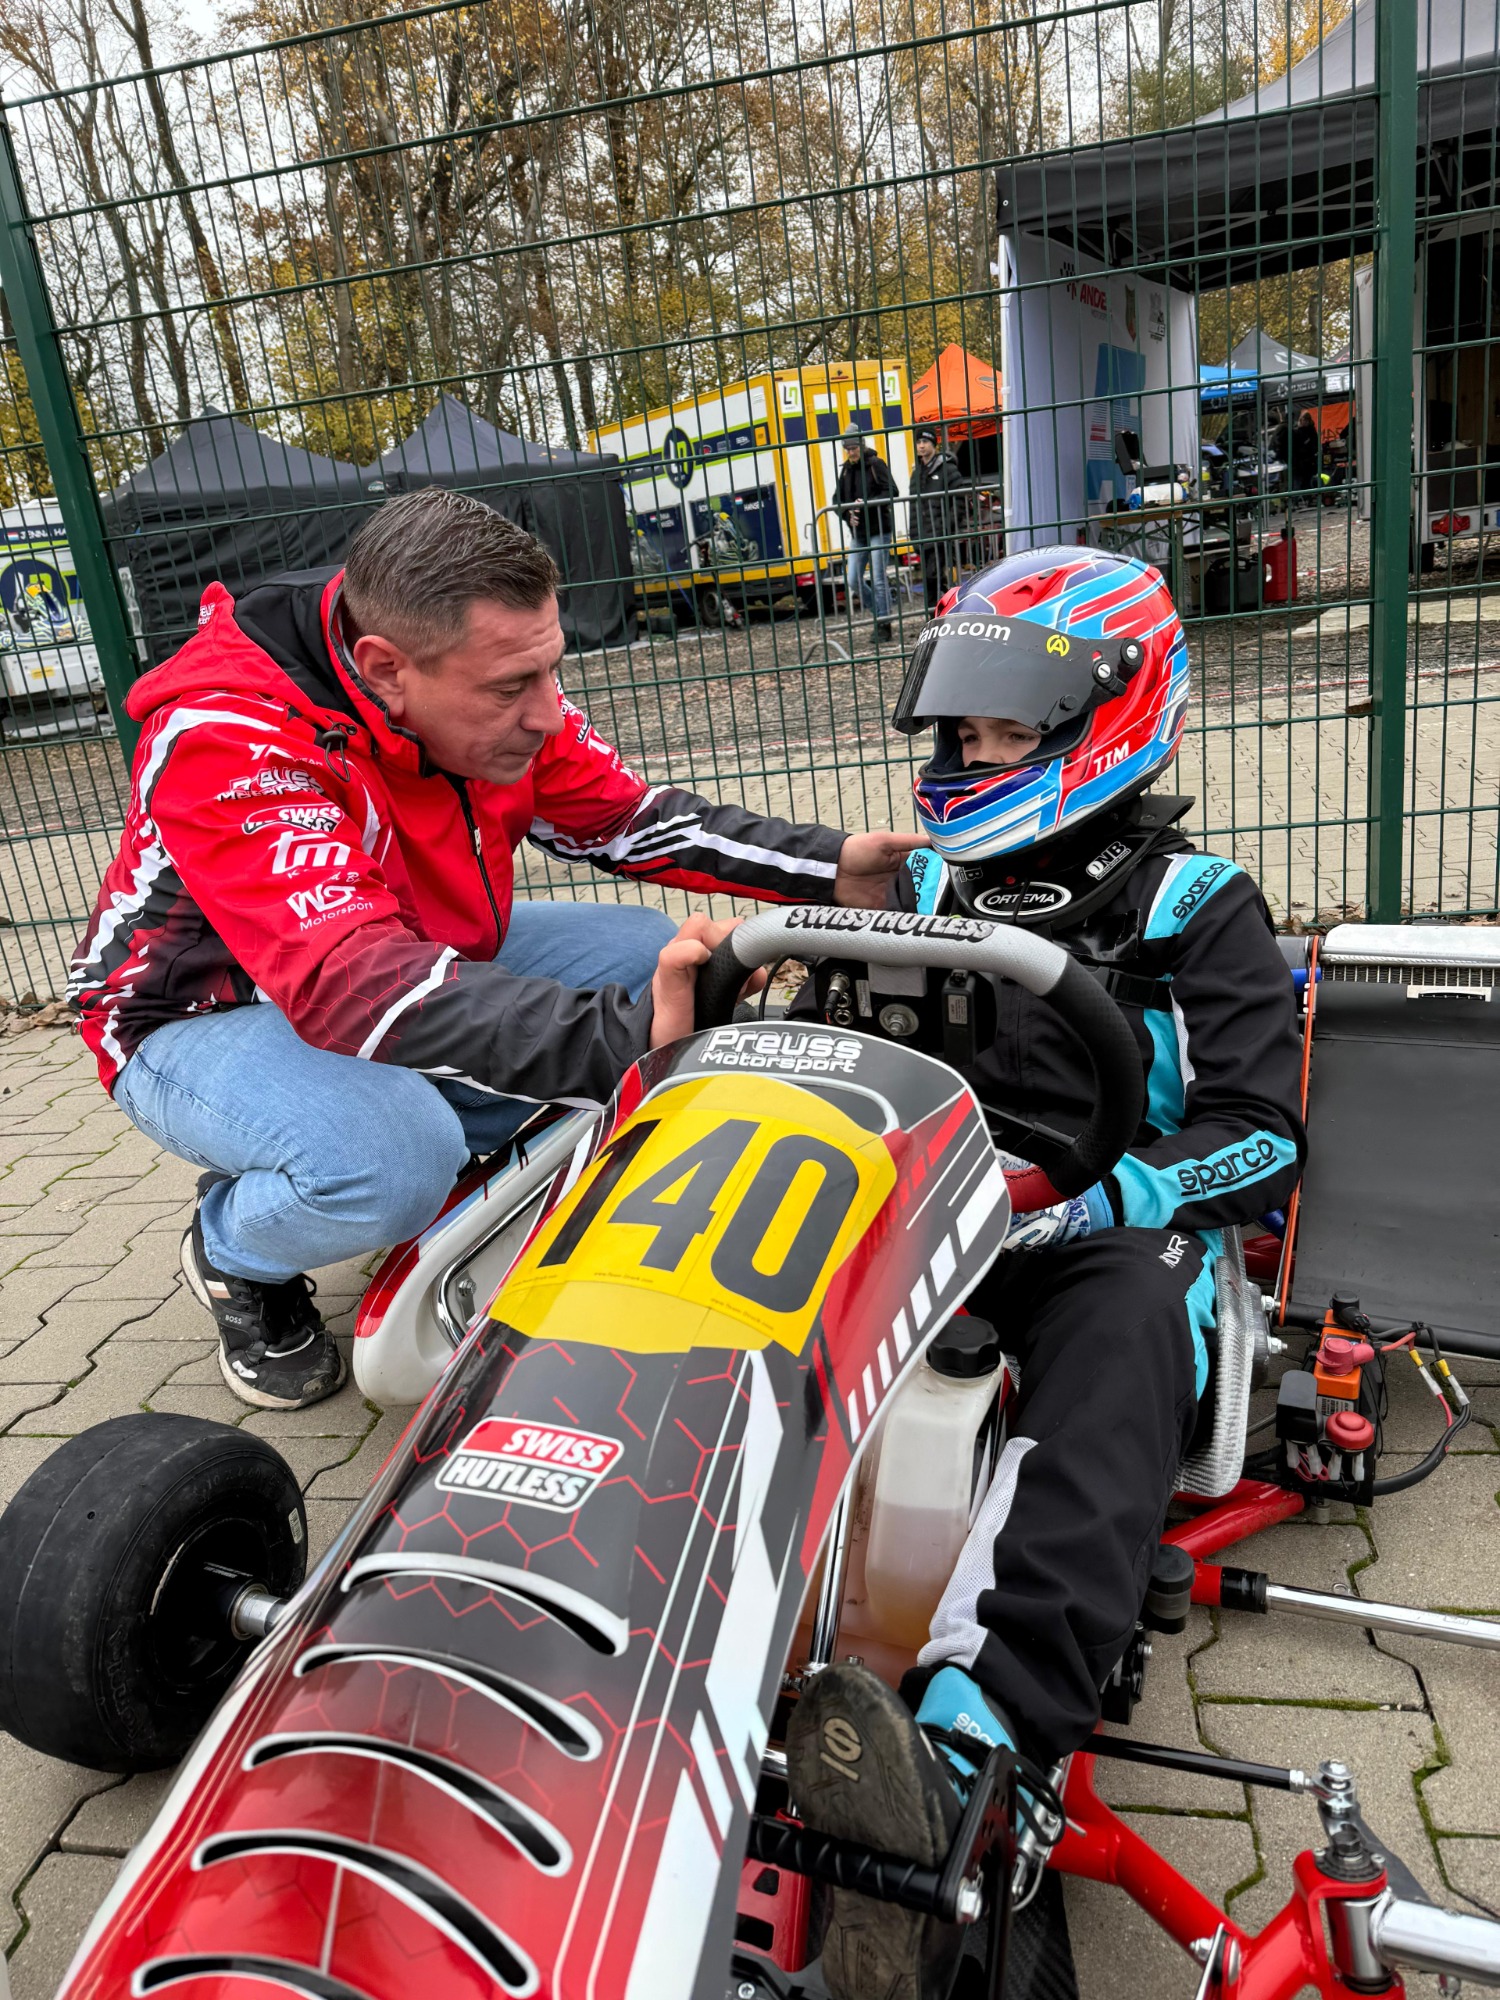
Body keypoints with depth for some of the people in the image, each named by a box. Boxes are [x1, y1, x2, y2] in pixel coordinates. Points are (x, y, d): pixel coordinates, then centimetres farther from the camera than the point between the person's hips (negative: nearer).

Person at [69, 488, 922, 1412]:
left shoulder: (494, 693, -13)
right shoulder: (231, 741, -34)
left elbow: (628, 815, -2)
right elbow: (352, 984, -45)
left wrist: (830, 866, -13)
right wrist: (624, 1037, -57)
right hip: (210, 1014, -6)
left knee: (657, 956, -7)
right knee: (392, 1162, -37)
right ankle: (234, 1252, -1)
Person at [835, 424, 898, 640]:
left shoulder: (876, 464, -6)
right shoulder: (845, 470, 11)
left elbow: (891, 492, -13)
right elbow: (838, 499, 12)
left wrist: (867, 504, -24)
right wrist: (848, 514, -8)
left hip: (879, 531, -6)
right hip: (857, 534, 6)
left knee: (878, 580, -6)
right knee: (853, 582, 2)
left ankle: (883, 624, 4)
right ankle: (880, 612, 20)